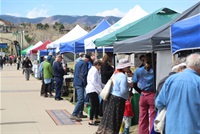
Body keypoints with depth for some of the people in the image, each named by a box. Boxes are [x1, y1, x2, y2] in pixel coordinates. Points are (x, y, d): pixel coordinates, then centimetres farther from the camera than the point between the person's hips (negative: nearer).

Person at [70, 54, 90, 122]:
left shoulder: (77, 63, 17)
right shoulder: (84, 63, -11)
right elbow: (84, 75, -17)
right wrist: (85, 83, -12)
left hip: (76, 83, 10)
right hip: (80, 84, -10)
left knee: (80, 99, 17)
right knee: (80, 100, -13)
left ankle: (80, 113, 22)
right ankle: (73, 115, -18)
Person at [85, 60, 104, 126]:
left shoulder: (92, 69, 21)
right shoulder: (95, 70, -11)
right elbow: (93, 81, -21)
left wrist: (104, 86, 19)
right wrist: (100, 89, -18)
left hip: (93, 90, 10)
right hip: (92, 90, -10)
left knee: (97, 104, 13)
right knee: (94, 105, -8)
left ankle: (96, 119, 19)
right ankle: (91, 121, -4)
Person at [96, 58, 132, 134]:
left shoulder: (116, 74, 9)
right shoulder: (123, 76, -17)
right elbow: (123, 91, -22)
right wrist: (129, 86, -6)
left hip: (112, 97, 8)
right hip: (119, 99, -8)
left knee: (109, 117, 18)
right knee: (115, 120, 2)